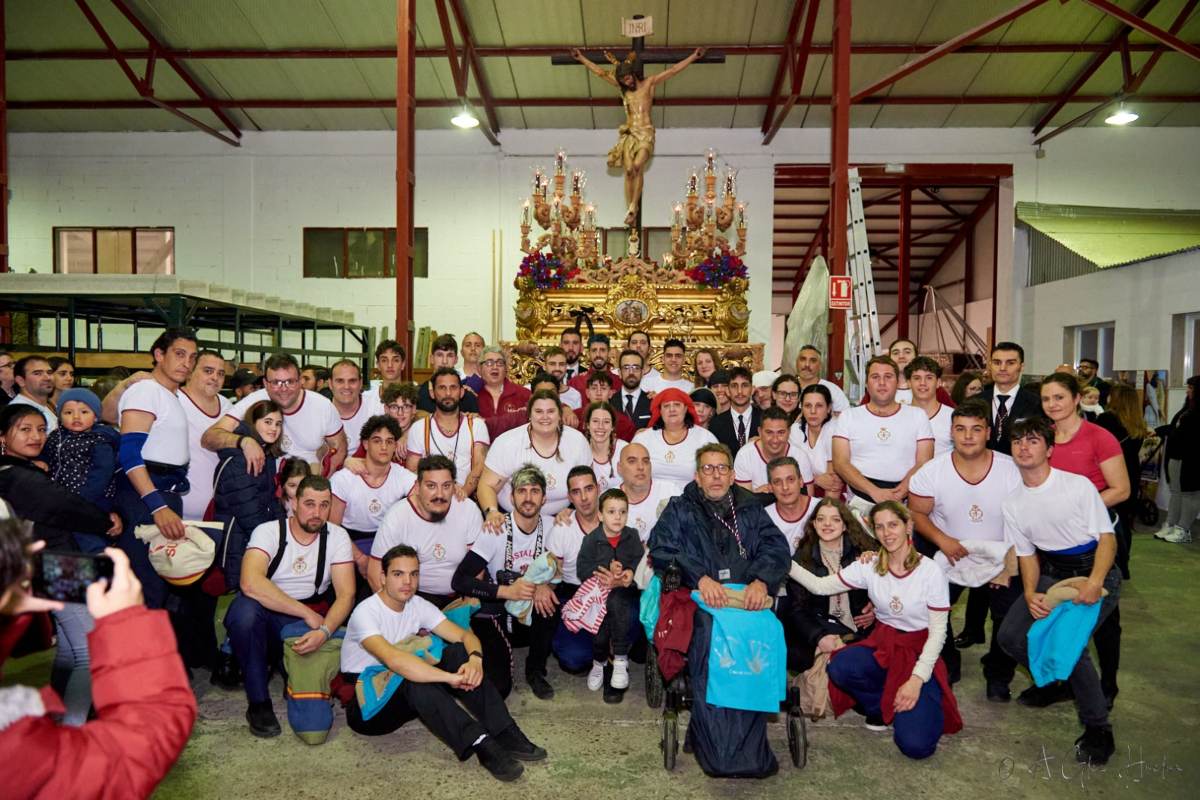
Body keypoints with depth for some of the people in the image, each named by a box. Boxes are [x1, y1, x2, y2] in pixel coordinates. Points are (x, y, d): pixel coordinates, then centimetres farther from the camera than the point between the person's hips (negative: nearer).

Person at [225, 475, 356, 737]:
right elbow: (251, 583, -30)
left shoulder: (337, 536, -3)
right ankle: (259, 703, -19)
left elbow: (346, 595, -10)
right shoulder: (268, 531, -11)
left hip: (312, 621, 3)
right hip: (264, 618, -3)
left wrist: (324, 630, -30)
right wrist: (308, 614, -29)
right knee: (245, 607, -35)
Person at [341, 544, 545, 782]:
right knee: (413, 680, -37)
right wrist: (451, 677, -40)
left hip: (408, 698, 6)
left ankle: (505, 735, -21)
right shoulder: (366, 612, -22)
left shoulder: (418, 605, -2)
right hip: (366, 703, -6)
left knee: (457, 652, -16)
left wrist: (475, 659, -29)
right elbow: (393, 660, -40)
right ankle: (481, 745, -36)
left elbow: (466, 635, -6)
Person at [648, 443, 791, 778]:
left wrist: (761, 580, -12)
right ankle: (718, 751, -30)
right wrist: (700, 577, -14)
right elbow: (662, 547, 2)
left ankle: (750, 748, -27)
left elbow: (776, 547, 10)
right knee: (708, 637, -34)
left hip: (748, 598, 1)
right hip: (699, 600, -1)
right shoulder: (680, 509, 20)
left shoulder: (751, 509, 24)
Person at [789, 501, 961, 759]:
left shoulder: (931, 571, -12)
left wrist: (917, 679, -18)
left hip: (920, 652, -3)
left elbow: (938, 632, -10)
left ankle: (928, 705, 15)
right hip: (881, 646, 3)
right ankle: (883, 706, 1)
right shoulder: (869, 566, -3)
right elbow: (820, 586, -5)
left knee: (915, 744, -21)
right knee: (839, 667, -31)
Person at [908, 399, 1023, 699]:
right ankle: (946, 669, 21)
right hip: (948, 554, 1)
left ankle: (998, 676, 18)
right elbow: (917, 513, -4)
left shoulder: (1010, 469, -14)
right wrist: (942, 540, -21)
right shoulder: (932, 471, -13)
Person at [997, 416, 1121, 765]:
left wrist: (1094, 583, -27)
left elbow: (1107, 538, -11)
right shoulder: (1012, 503, 3)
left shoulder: (1078, 485, -11)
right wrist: (1030, 594, -12)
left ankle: (1098, 730, -5)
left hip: (1095, 570, -5)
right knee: (1011, 636, -10)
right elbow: (1027, 555, 7)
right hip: (1051, 572, 5)